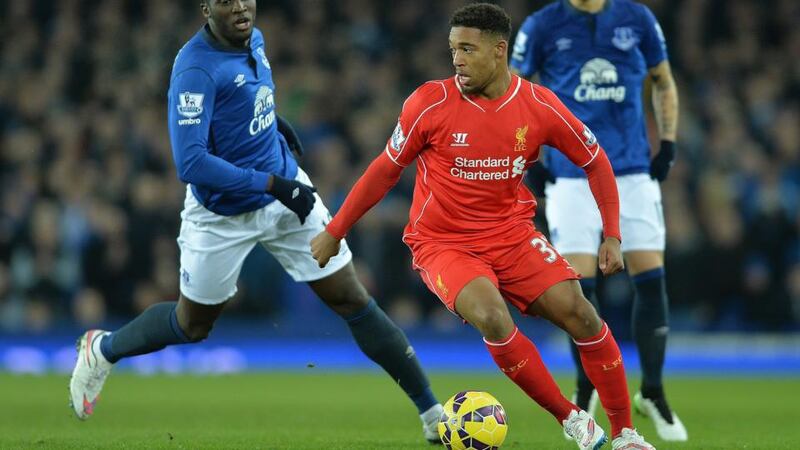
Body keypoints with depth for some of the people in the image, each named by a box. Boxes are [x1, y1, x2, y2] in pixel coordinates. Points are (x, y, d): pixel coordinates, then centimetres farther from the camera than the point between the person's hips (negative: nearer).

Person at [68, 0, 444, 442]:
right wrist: (273, 185, -31)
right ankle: (101, 349, 44)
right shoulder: (195, 68, -26)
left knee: (353, 300, -2)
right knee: (192, 326, 15)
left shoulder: (254, 41, -2)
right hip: (222, 216, -5)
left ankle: (432, 413, 2)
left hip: (286, 193, 5)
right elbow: (190, 162, -33)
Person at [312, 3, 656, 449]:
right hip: (443, 244, -2)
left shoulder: (540, 106, -8)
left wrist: (612, 235, -1)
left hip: (511, 233, 2)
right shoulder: (431, 102, -13)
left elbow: (595, 161, 6)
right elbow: (387, 170, 0)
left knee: (578, 312, -15)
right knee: (492, 317, -30)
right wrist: (334, 233, 4)